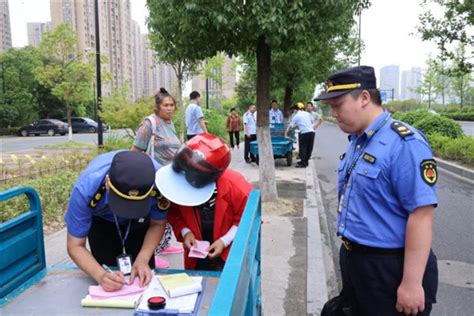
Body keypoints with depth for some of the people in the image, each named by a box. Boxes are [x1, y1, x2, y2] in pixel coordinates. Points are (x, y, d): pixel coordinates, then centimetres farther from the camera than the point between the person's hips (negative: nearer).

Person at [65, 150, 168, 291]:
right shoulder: (85, 189, -41)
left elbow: (157, 224, -18)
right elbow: (75, 246, -27)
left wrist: (143, 260, -34)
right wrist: (101, 275, -44)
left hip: (141, 218, 1)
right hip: (101, 220, 0)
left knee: (144, 277, 6)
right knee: (108, 282, -3)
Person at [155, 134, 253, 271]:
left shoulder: (236, 186, -30)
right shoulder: (179, 184, -21)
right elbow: (173, 212, -2)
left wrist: (224, 241, -20)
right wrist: (185, 232, -18)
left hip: (229, 253, -2)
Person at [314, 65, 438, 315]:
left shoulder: (404, 143, -21)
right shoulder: (356, 141, 6)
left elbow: (421, 215, -24)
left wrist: (411, 283, -23)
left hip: (390, 268, -8)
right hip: (353, 260, 9)